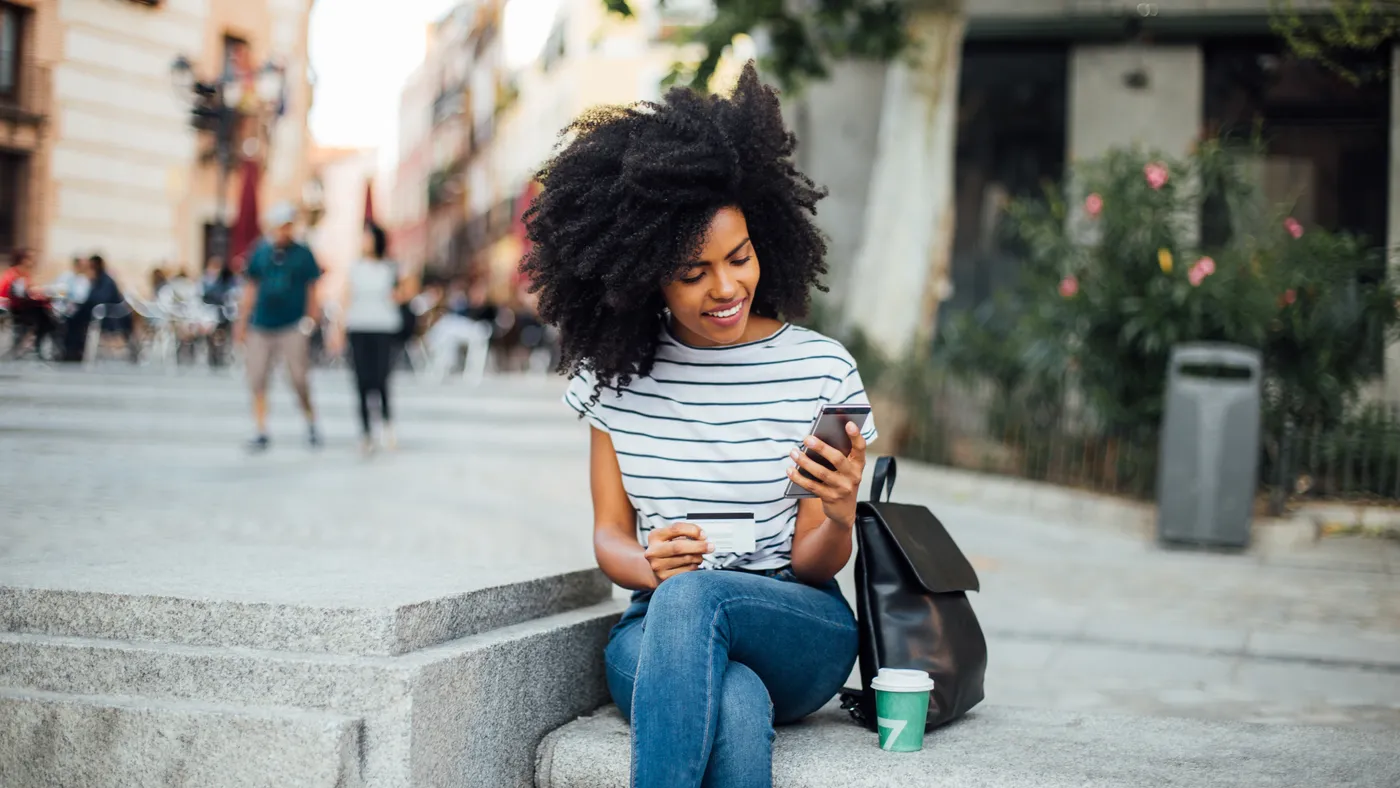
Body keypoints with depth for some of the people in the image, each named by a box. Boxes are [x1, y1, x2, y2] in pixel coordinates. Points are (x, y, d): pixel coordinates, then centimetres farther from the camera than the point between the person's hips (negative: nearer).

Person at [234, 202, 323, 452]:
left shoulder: (303, 253, 2)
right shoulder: (260, 252, 7)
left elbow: (312, 289, 6)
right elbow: (250, 288, 13)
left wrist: (312, 318, -1)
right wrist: (242, 321, 11)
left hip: (293, 326, -3)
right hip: (261, 326, 3)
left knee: (299, 379, -3)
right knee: (257, 380, 0)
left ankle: (311, 424, 20)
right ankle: (261, 433, 9)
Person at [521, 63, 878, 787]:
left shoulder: (820, 369, -2)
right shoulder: (618, 371, 5)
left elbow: (812, 563, 0)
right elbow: (609, 535, 7)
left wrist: (840, 517, -24)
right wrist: (649, 563, -17)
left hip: (797, 631, 0)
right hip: (658, 633, 1)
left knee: (692, 596, -37)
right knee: (735, 708, -38)